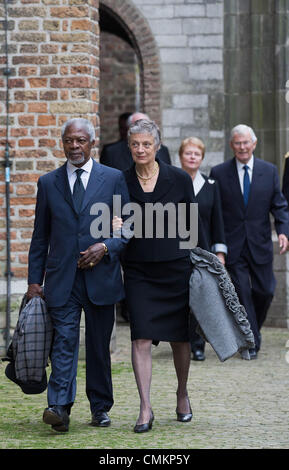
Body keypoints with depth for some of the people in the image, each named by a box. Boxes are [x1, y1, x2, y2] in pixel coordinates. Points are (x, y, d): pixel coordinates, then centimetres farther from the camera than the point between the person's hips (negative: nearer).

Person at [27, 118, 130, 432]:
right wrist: (34, 280, 6)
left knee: (99, 345, 8)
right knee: (64, 340, -10)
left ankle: (100, 408, 19)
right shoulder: (48, 183, 9)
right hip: (62, 279, 0)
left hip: (100, 276, 0)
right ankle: (59, 407, -18)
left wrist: (106, 247, -12)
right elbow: (40, 237, 11)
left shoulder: (114, 179, 5)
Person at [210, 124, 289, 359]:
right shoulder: (219, 173, 0)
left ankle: (253, 329, 31)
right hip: (233, 245, -2)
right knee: (242, 292, -2)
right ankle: (251, 342, 6)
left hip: (260, 243, 2)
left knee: (265, 290, 4)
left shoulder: (269, 171, 4)